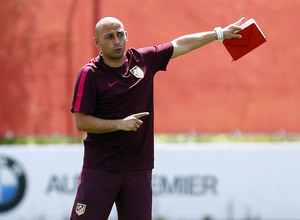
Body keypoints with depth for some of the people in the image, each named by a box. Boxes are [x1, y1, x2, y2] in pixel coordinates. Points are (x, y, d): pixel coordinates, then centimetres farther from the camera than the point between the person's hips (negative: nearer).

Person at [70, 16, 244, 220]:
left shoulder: (143, 60, 8)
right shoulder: (90, 74, -5)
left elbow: (180, 45, 20)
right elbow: (81, 121, -8)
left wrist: (219, 34, 24)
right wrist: (120, 124, -16)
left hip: (139, 167, 4)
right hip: (99, 168, -4)